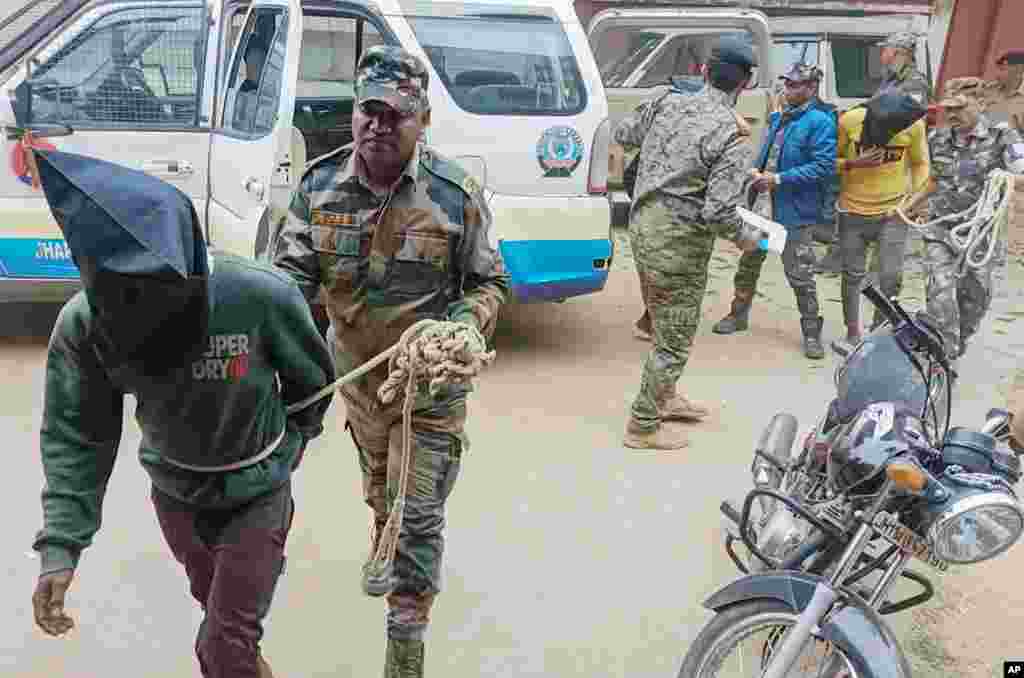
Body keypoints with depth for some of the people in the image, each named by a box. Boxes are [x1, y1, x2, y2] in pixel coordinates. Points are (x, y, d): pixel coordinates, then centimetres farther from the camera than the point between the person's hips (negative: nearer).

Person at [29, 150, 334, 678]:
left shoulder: (261, 297, -32)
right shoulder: (82, 325, -22)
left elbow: (312, 380, -12)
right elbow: (74, 436, -13)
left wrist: (284, 450, 4)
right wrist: (59, 548, -22)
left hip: (256, 496, -4)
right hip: (173, 492, 4)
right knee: (213, 600, 29)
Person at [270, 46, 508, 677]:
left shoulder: (456, 193, -17)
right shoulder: (320, 185, -9)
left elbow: (492, 282, -6)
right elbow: (293, 270, -2)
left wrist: (464, 323, -25)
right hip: (357, 370, 4)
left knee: (420, 512, 1)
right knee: (378, 483, 28)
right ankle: (385, 543, 62)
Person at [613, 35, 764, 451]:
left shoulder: (668, 104, 2)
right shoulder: (734, 135, -17)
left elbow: (623, 134, 18)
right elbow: (719, 211, -23)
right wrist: (746, 238, -4)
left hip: (643, 225, 8)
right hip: (678, 242, -8)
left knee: (666, 326, 25)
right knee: (675, 339, 7)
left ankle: (663, 397, 43)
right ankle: (643, 425, 17)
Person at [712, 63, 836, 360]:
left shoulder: (820, 122, -11)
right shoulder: (777, 118, 13)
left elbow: (824, 166, -18)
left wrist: (779, 179, -20)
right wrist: (758, 177, 4)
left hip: (795, 212, -7)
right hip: (762, 205, 7)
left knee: (800, 275, -2)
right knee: (748, 264, 17)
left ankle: (811, 332, 12)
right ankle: (739, 315, 34)